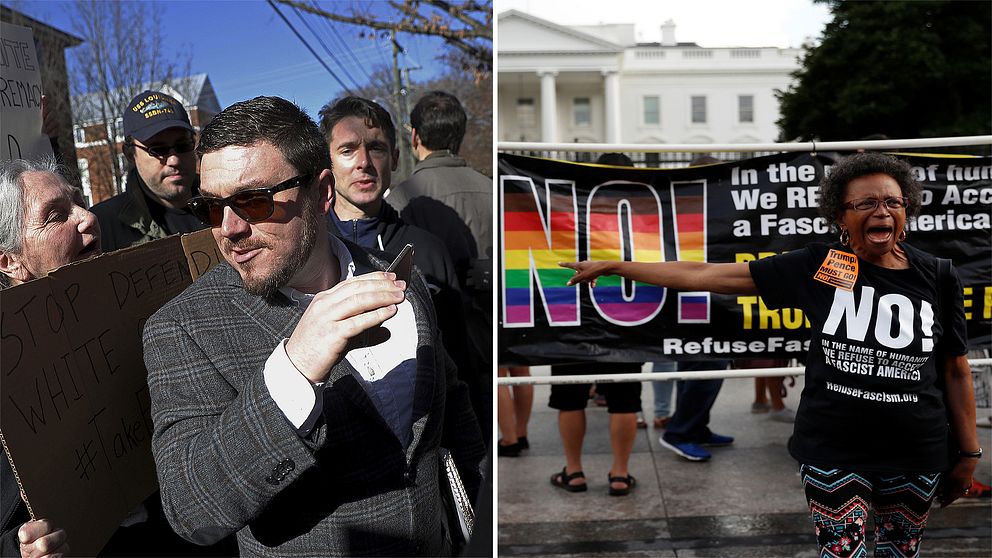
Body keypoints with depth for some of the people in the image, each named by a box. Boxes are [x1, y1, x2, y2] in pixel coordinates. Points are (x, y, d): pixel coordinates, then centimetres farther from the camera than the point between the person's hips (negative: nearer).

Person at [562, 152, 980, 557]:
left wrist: (968, 452, 7)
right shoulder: (816, 266, -8)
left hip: (916, 457, 2)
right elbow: (706, 275, -7)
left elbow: (955, 370, 6)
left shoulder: (937, 277, -2)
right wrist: (614, 266, -7)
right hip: (832, 452, -2)